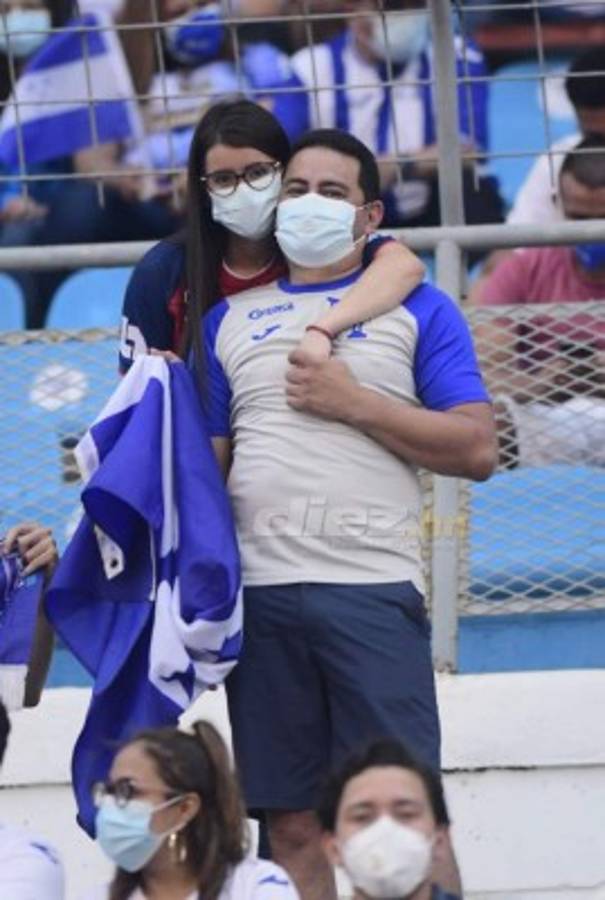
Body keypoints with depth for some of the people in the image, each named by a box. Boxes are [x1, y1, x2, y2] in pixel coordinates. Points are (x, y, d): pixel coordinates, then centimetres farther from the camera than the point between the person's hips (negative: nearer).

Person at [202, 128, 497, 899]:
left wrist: (354, 403, -7)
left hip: (373, 588, -3)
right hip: (259, 593, 3)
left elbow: (476, 449, 0)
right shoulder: (231, 320, 18)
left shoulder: (417, 309, 8)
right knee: (292, 821, 3)